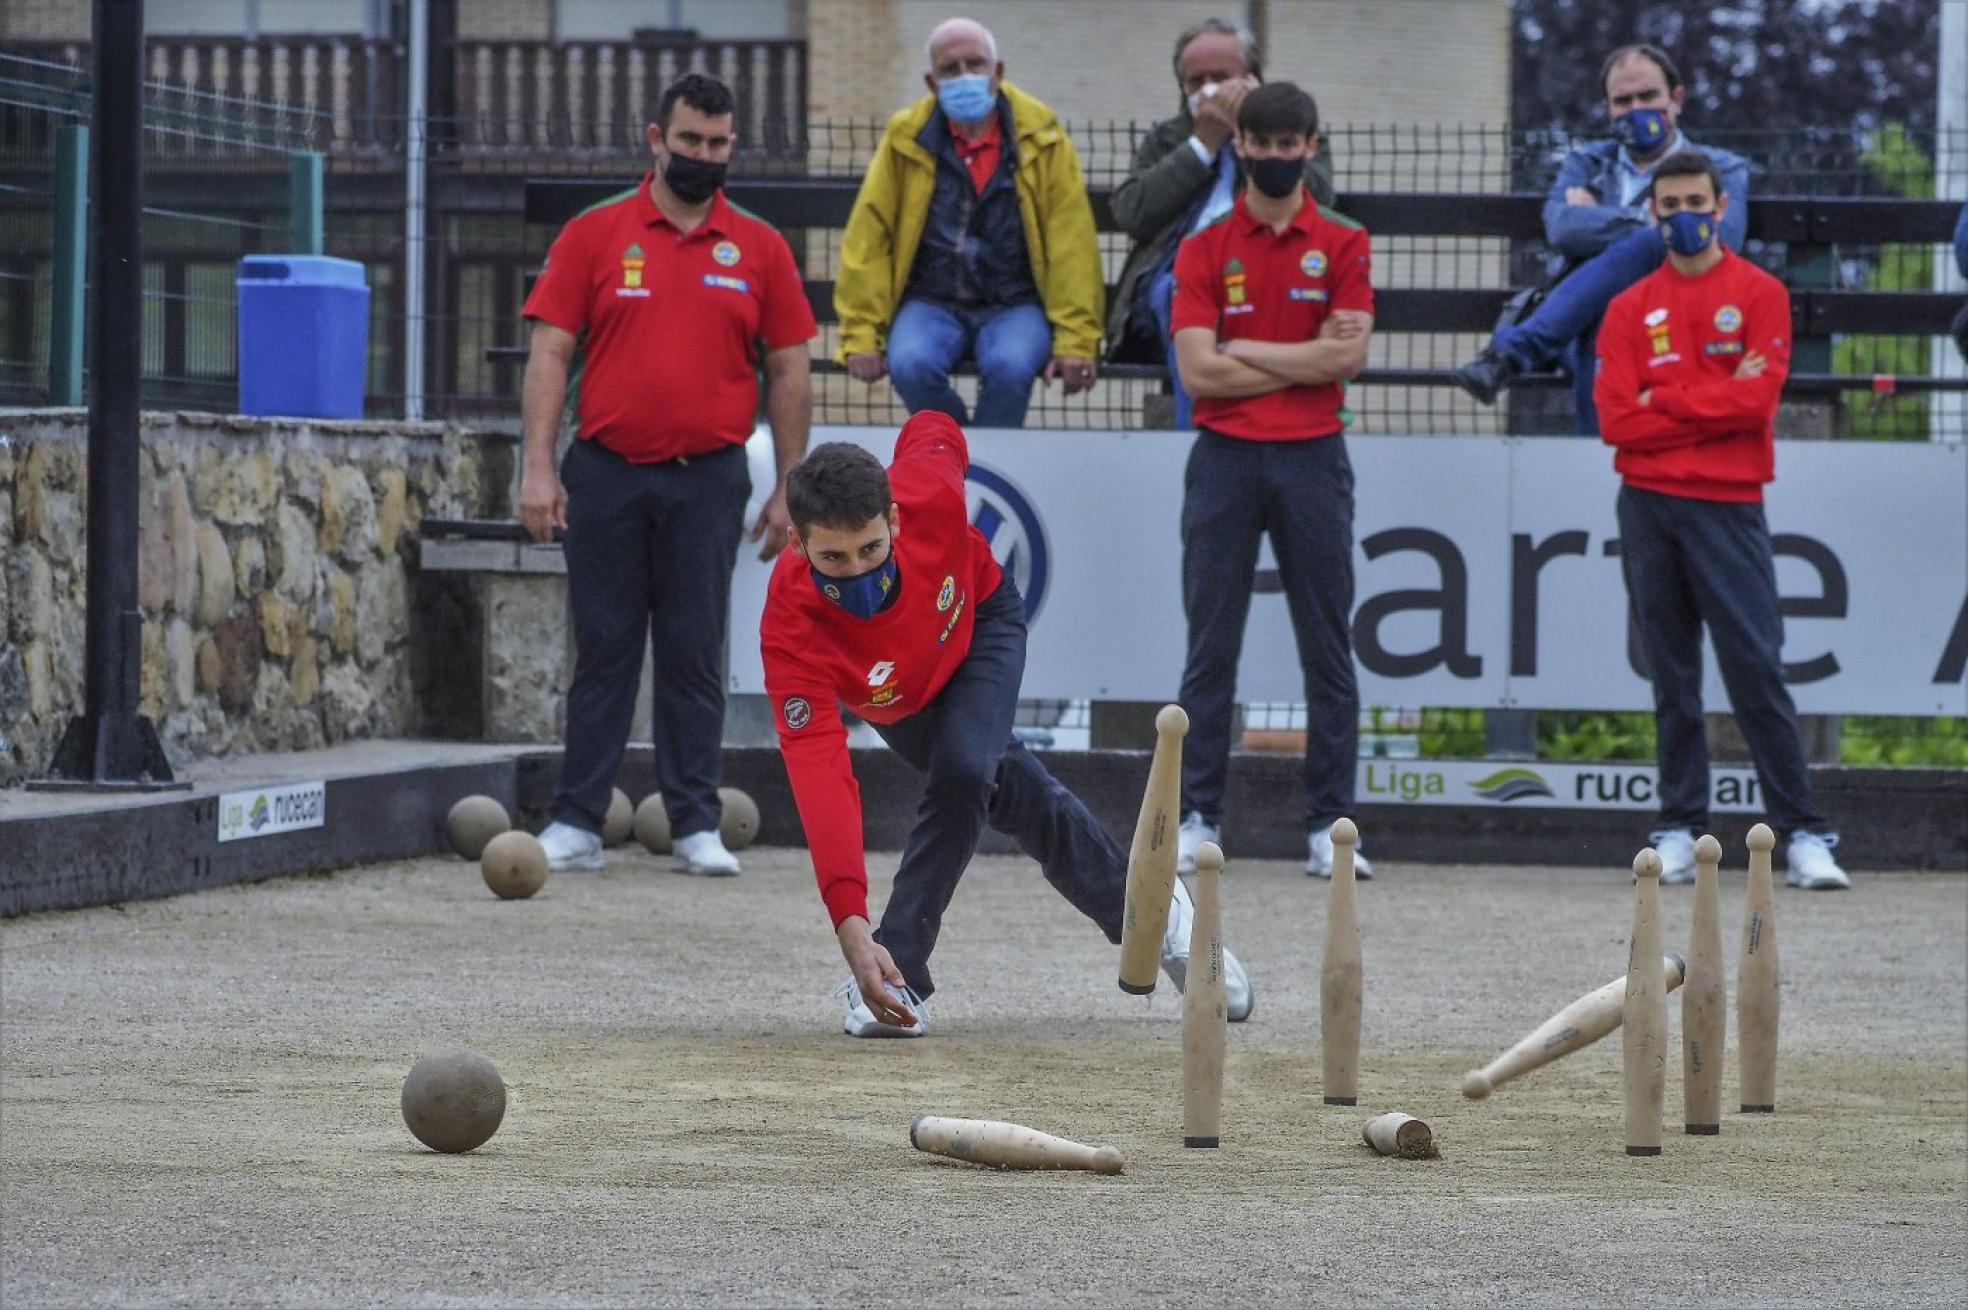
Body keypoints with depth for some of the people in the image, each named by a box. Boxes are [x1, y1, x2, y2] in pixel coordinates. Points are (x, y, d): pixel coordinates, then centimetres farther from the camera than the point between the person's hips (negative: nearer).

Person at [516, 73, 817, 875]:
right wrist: (538, 467, -7)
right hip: (606, 474, 0)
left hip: (707, 479, 0)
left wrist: (788, 487, 3)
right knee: (603, 649, 4)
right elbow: (550, 352, 1)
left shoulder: (757, 250, 6)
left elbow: (788, 372, 8)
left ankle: (697, 825, 7)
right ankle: (577, 823, 6)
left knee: (695, 654, 3)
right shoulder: (595, 235, 3)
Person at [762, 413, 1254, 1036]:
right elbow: (819, 773, -50)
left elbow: (933, 428, -17)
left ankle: (897, 977, -12)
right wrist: (851, 927, -59)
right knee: (1014, 793, 9)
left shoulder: (929, 492, -42)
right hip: (891, 696, 0)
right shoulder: (790, 627, -45)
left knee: (963, 772, -24)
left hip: (979, 618, 0)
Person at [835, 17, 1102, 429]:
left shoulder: (1040, 139, 0)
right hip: (932, 304, 1)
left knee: (1009, 367, -34)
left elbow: (1072, 243, -3)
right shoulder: (906, 139, 1)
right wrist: (862, 336, -7)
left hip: (1015, 306, -1)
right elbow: (867, 237, 0)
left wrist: (1075, 341, -10)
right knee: (910, 365, -31)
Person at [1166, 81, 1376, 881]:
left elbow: (1349, 357, -7)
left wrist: (1244, 349, -6)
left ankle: (1329, 825, 6)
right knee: (1210, 649, 2)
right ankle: (1197, 818, 7)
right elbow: (1197, 370, -6)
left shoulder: (1343, 246, 5)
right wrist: (1306, 360, -6)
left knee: (1328, 649, 2)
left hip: (1312, 461, 0)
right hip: (1224, 457, 0)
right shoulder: (1204, 250, 5)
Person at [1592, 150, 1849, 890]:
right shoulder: (1631, 310, 11)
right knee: (1672, 679, 5)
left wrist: (1664, 401, -4)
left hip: (1727, 507, -3)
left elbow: (1755, 399, -9)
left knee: (1757, 670, -7)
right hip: (1648, 508, 3)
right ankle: (1680, 832, 8)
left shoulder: (1759, 295, 4)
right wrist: (1713, 405, -6)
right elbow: (1618, 419, 0)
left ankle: (1804, 835, -6)